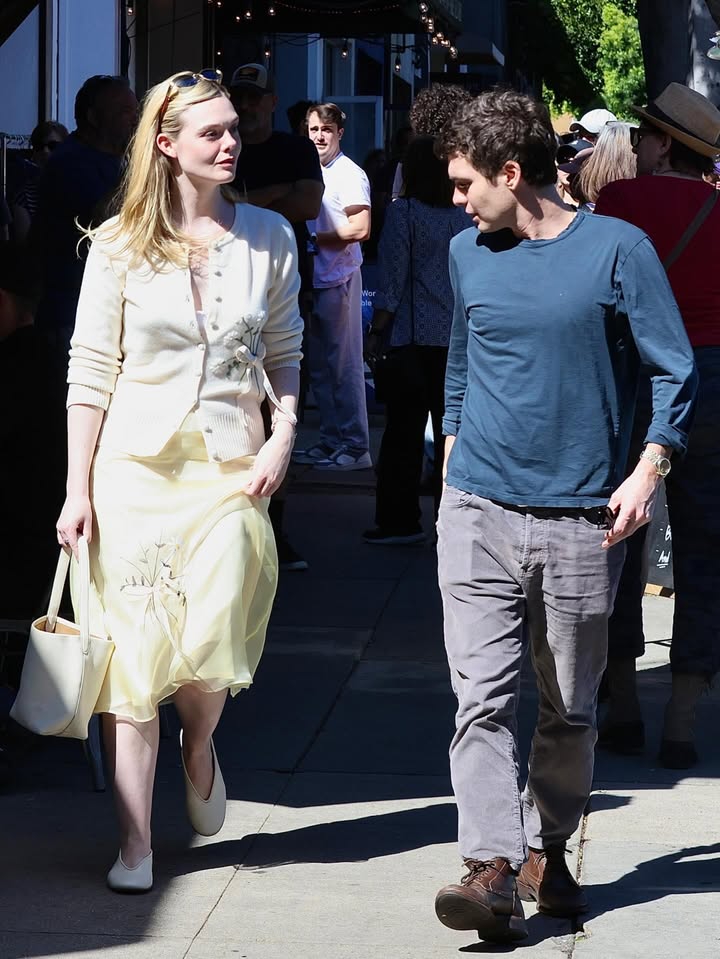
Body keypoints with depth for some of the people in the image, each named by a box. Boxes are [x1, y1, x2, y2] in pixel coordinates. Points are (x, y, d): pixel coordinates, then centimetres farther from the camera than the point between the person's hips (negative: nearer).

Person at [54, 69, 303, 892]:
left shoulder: (268, 236, 4)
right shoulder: (120, 245, -1)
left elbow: (285, 354, 12)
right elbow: (90, 370, 0)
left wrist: (282, 439, -3)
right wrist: (78, 489, -4)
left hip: (230, 469, 1)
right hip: (136, 464, -1)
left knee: (212, 648, -10)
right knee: (133, 655, -1)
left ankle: (199, 745, 26)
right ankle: (135, 843, 7)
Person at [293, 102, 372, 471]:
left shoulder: (349, 174, -11)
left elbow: (360, 229, -18)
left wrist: (313, 239, -14)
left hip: (338, 279, -9)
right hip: (314, 278, 9)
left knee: (344, 365, -6)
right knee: (318, 366, 11)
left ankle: (356, 447, -3)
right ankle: (330, 440, 19)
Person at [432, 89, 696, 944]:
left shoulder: (616, 249, -4)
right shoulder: (468, 253, 9)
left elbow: (675, 369, -2)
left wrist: (648, 469, -12)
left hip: (581, 520, -2)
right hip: (479, 511, 2)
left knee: (568, 707, 8)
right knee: (482, 699, -9)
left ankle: (546, 850, 24)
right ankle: (493, 871, -11)